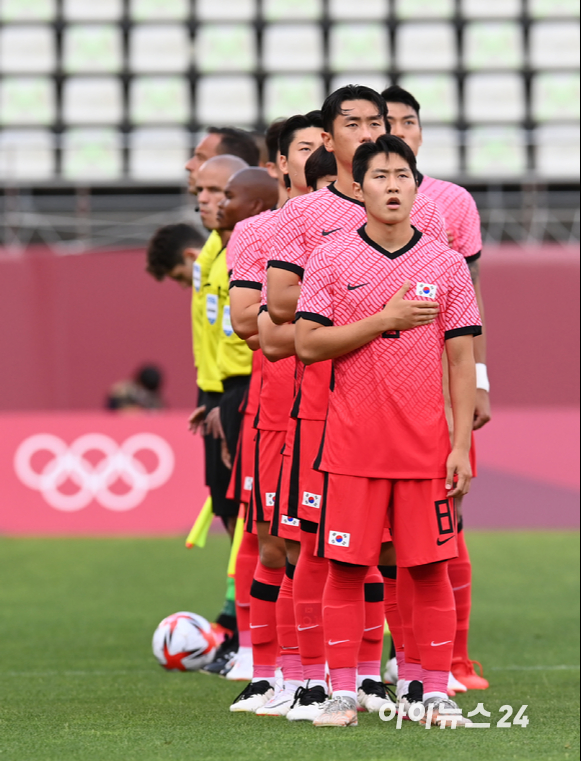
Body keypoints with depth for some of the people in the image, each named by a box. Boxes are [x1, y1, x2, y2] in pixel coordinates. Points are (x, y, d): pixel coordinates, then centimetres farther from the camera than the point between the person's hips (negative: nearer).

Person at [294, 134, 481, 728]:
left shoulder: (445, 263, 5)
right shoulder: (331, 259, 2)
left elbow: (462, 360, 5)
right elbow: (308, 345, -5)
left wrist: (462, 446, -2)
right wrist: (385, 319, -13)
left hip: (426, 446, 1)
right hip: (352, 444, -1)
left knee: (430, 568, 1)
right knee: (345, 567, 0)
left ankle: (436, 693, 8)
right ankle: (343, 692, 8)